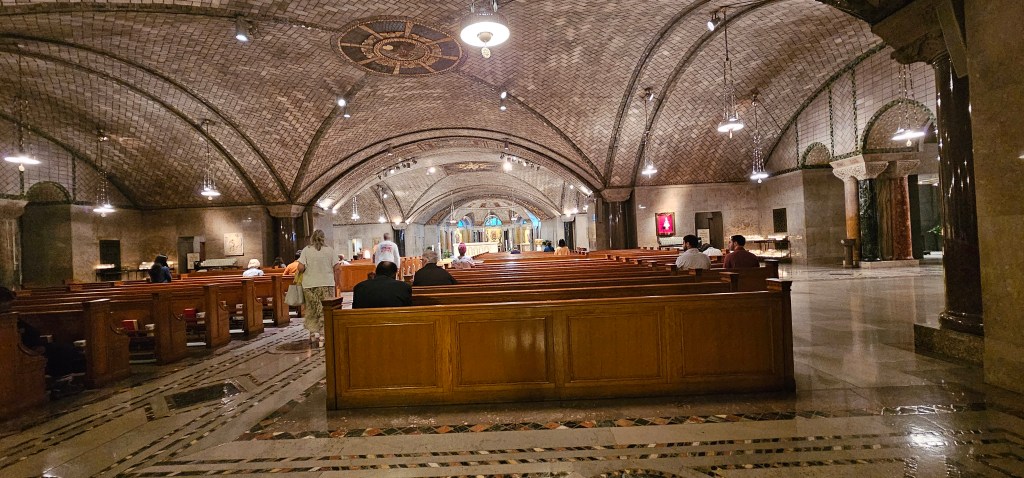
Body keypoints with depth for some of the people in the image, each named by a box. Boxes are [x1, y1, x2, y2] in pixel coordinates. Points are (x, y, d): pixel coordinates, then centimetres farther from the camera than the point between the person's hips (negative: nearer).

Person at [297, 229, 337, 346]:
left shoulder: (306, 250, -1)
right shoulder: (330, 250, -1)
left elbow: (300, 268, -9)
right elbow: (336, 268, -3)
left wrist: (306, 271, 12)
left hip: (309, 285, 1)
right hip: (327, 284, 0)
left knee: (312, 310, 13)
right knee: (325, 311, 5)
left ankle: (314, 333, 9)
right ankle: (322, 335, 4)